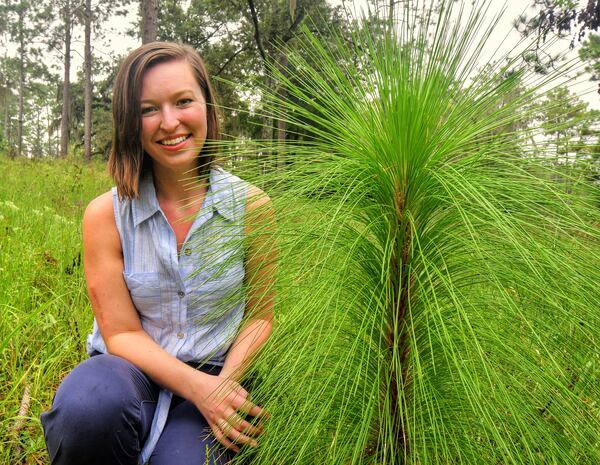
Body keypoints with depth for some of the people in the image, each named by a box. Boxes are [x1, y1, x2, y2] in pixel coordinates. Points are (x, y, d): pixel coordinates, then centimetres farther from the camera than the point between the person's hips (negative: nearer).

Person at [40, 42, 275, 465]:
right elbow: (121, 333, -6)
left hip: (216, 372, 1)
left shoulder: (250, 207, -5)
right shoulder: (106, 215, -7)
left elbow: (259, 316, 2)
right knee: (89, 404, -35)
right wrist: (197, 386, -22)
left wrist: (225, 384, -17)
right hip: (133, 369, 0)